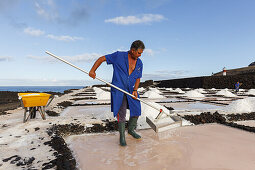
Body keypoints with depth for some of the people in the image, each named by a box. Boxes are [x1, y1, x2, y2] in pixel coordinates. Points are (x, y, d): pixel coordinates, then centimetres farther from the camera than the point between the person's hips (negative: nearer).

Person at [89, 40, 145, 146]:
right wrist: (92, 70, -18)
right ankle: (122, 136, 16)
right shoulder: (119, 56, -8)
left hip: (130, 90, 5)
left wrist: (135, 90, -6)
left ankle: (131, 130, 33)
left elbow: (138, 79, 10)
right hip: (118, 90, -5)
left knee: (136, 111, 7)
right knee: (121, 113, -4)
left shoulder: (139, 63, 6)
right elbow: (102, 59, -6)